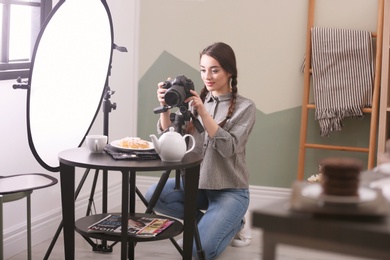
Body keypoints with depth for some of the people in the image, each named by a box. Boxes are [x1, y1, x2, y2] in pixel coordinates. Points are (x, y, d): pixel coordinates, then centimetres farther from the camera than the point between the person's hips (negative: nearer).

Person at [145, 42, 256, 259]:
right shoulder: (196, 101, 4)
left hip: (230, 190, -5)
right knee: (153, 195, -21)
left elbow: (228, 148, -21)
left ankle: (234, 223, 11)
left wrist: (203, 112, -29)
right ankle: (214, 222, 0)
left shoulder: (245, 107, -8)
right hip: (197, 182, 5)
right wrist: (165, 107, -22)